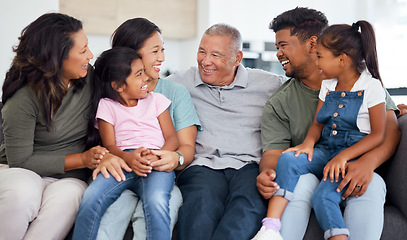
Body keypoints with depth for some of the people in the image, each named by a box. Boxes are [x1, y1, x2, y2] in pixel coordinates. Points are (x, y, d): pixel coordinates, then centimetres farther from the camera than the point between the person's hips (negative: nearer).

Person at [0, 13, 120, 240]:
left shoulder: (88, 77, -2)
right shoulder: (23, 99, -16)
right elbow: (20, 159, -14)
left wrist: (105, 155, -17)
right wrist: (82, 159, -18)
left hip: (68, 177, 3)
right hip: (20, 171, -3)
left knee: (67, 196, -33)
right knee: (22, 194, -38)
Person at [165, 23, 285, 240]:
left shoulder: (269, 84, 17)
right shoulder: (179, 83, 17)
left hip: (249, 165, 0)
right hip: (202, 165, 0)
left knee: (248, 205, -38)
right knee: (202, 204, -38)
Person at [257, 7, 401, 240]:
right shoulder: (279, 103, 8)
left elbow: (390, 127, -2)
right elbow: (273, 152, -2)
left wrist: (368, 162, -24)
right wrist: (266, 174, -28)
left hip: (354, 177, 0)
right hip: (309, 175, 0)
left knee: (372, 184, -33)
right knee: (300, 179, -34)